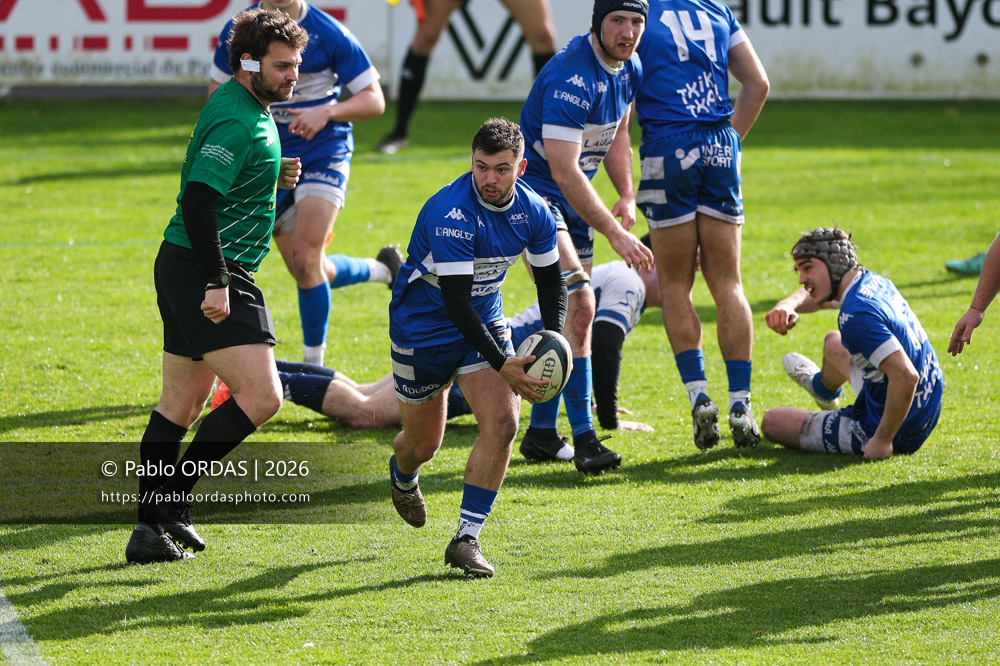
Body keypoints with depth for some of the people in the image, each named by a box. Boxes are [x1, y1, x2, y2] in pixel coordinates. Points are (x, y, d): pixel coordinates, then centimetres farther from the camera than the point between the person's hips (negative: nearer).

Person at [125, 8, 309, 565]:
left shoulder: (249, 109, 14)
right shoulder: (238, 122, -18)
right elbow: (198, 200, -26)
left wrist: (275, 175, 10)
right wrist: (216, 283, -27)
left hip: (186, 269, 11)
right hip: (205, 271, -11)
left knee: (181, 405, 13)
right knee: (262, 395, -14)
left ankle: (151, 528, 16)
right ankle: (173, 497, -10)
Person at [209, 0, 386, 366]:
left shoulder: (330, 34, -14)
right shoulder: (238, 30, -4)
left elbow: (374, 100, -9)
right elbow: (217, 89, 10)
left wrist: (327, 112, -26)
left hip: (324, 154, -4)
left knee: (306, 260, -19)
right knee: (307, 273, 8)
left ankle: (314, 363, -4)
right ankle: (382, 269, 38)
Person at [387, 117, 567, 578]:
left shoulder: (534, 212, -11)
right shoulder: (450, 213, -31)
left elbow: (551, 279, 4)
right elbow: (456, 302, -33)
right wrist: (502, 365, -38)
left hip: (486, 320, 4)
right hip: (423, 328, -4)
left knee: (502, 423, -17)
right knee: (424, 442, 10)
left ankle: (467, 540, -9)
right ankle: (402, 475, 51)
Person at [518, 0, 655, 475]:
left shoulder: (629, 69, 1)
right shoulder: (571, 77, -28)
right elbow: (564, 170, -32)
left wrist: (627, 196, 2)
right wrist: (614, 233, -33)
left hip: (573, 201, 9)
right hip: (535, 192, -9)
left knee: (575, 314, 12)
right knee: (577, 306, -21)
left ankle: (542, 429, 24)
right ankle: (583, 436, -23)